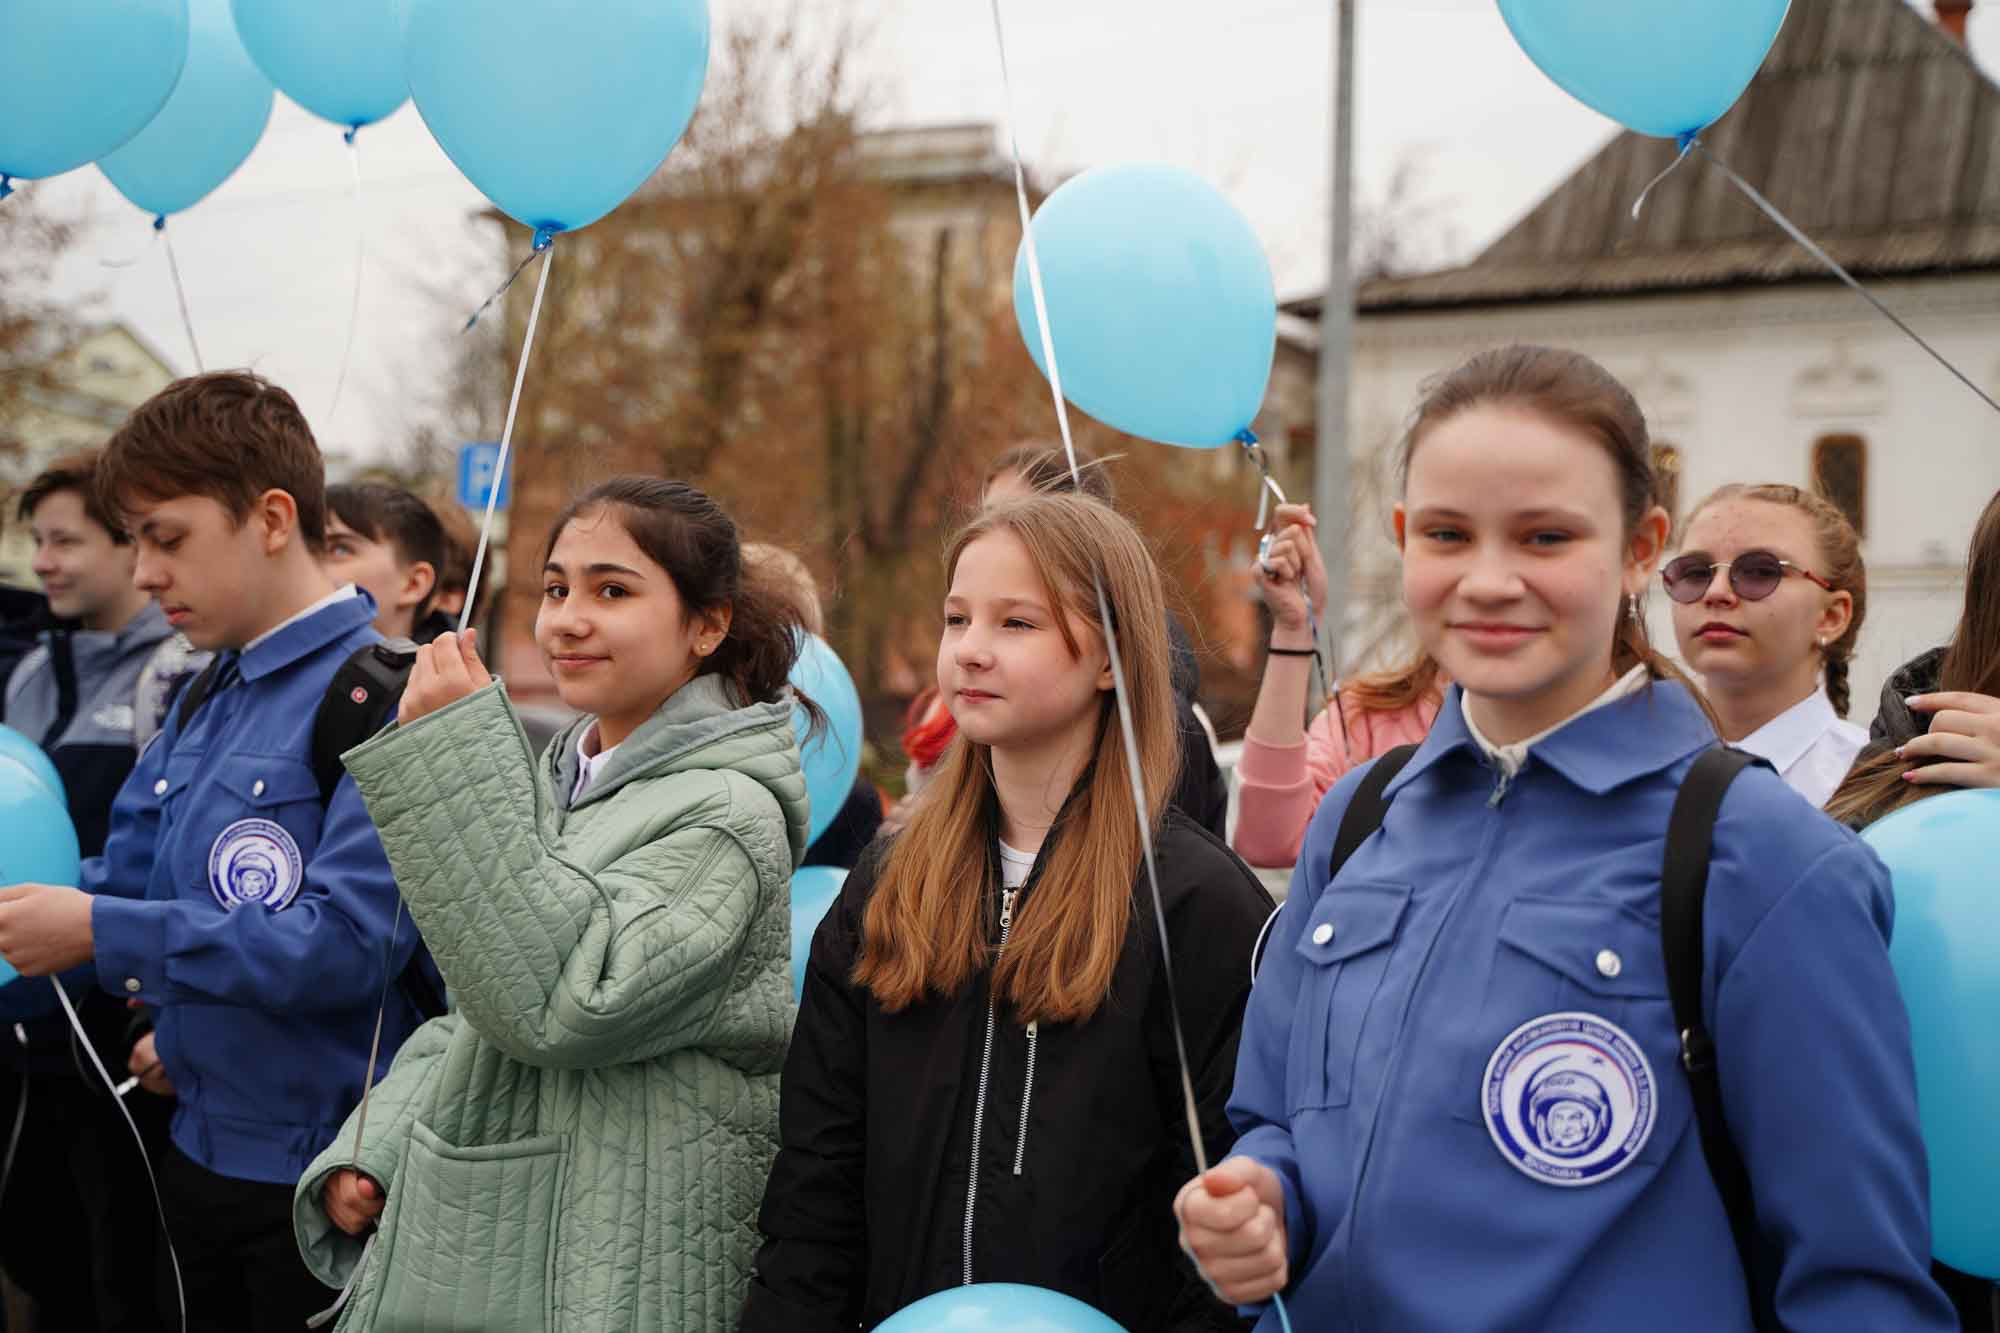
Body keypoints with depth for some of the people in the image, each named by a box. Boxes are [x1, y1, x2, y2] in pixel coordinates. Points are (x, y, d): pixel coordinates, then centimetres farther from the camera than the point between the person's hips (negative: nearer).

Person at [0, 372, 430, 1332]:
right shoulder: (203, 701, 10)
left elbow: (348, 941, -26)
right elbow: (120, 886, 14)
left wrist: (102, 933, -24)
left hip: (325, 1178, -8)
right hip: (201, 1148, 8)